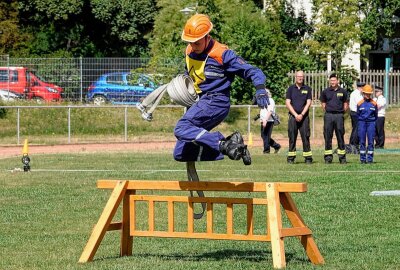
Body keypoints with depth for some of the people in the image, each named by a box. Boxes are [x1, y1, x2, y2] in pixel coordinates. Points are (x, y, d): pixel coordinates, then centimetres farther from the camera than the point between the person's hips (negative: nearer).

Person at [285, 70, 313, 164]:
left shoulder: (307, 89, 9)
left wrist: (301, 115, -9)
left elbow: (308, 103, 3)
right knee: (292, 138, -1)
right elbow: (288, 103, 2)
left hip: (304, 116, 0)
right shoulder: (291, 88, 9)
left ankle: (308, 157, -4)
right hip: (293, 116, 0)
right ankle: (291, 158, 2)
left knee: (305, 137, -4)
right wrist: (295, 115, -8)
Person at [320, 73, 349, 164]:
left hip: (339, 116, -1)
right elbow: (323, 103, 15)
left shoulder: (343, 92, 5)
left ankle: (342, 157, 4)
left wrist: (342, 112, 4)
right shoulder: (325, 92, 7)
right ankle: (328, 157, 5)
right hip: (328, 115, 1)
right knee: (327, 136, 1)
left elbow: (346, 104, 11)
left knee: (340, 136, 1)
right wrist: (327, 111, 6)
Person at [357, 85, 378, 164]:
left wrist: (372, 122, 11)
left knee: (371, 141, -2)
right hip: (362, 123, 0)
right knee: (362, 141, 1)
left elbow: (376, 115, 11)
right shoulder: (360, 104, 2)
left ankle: (370, 158, 2)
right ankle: (362, 158, 6)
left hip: (371, 123, 0)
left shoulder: (374, 103, 2)